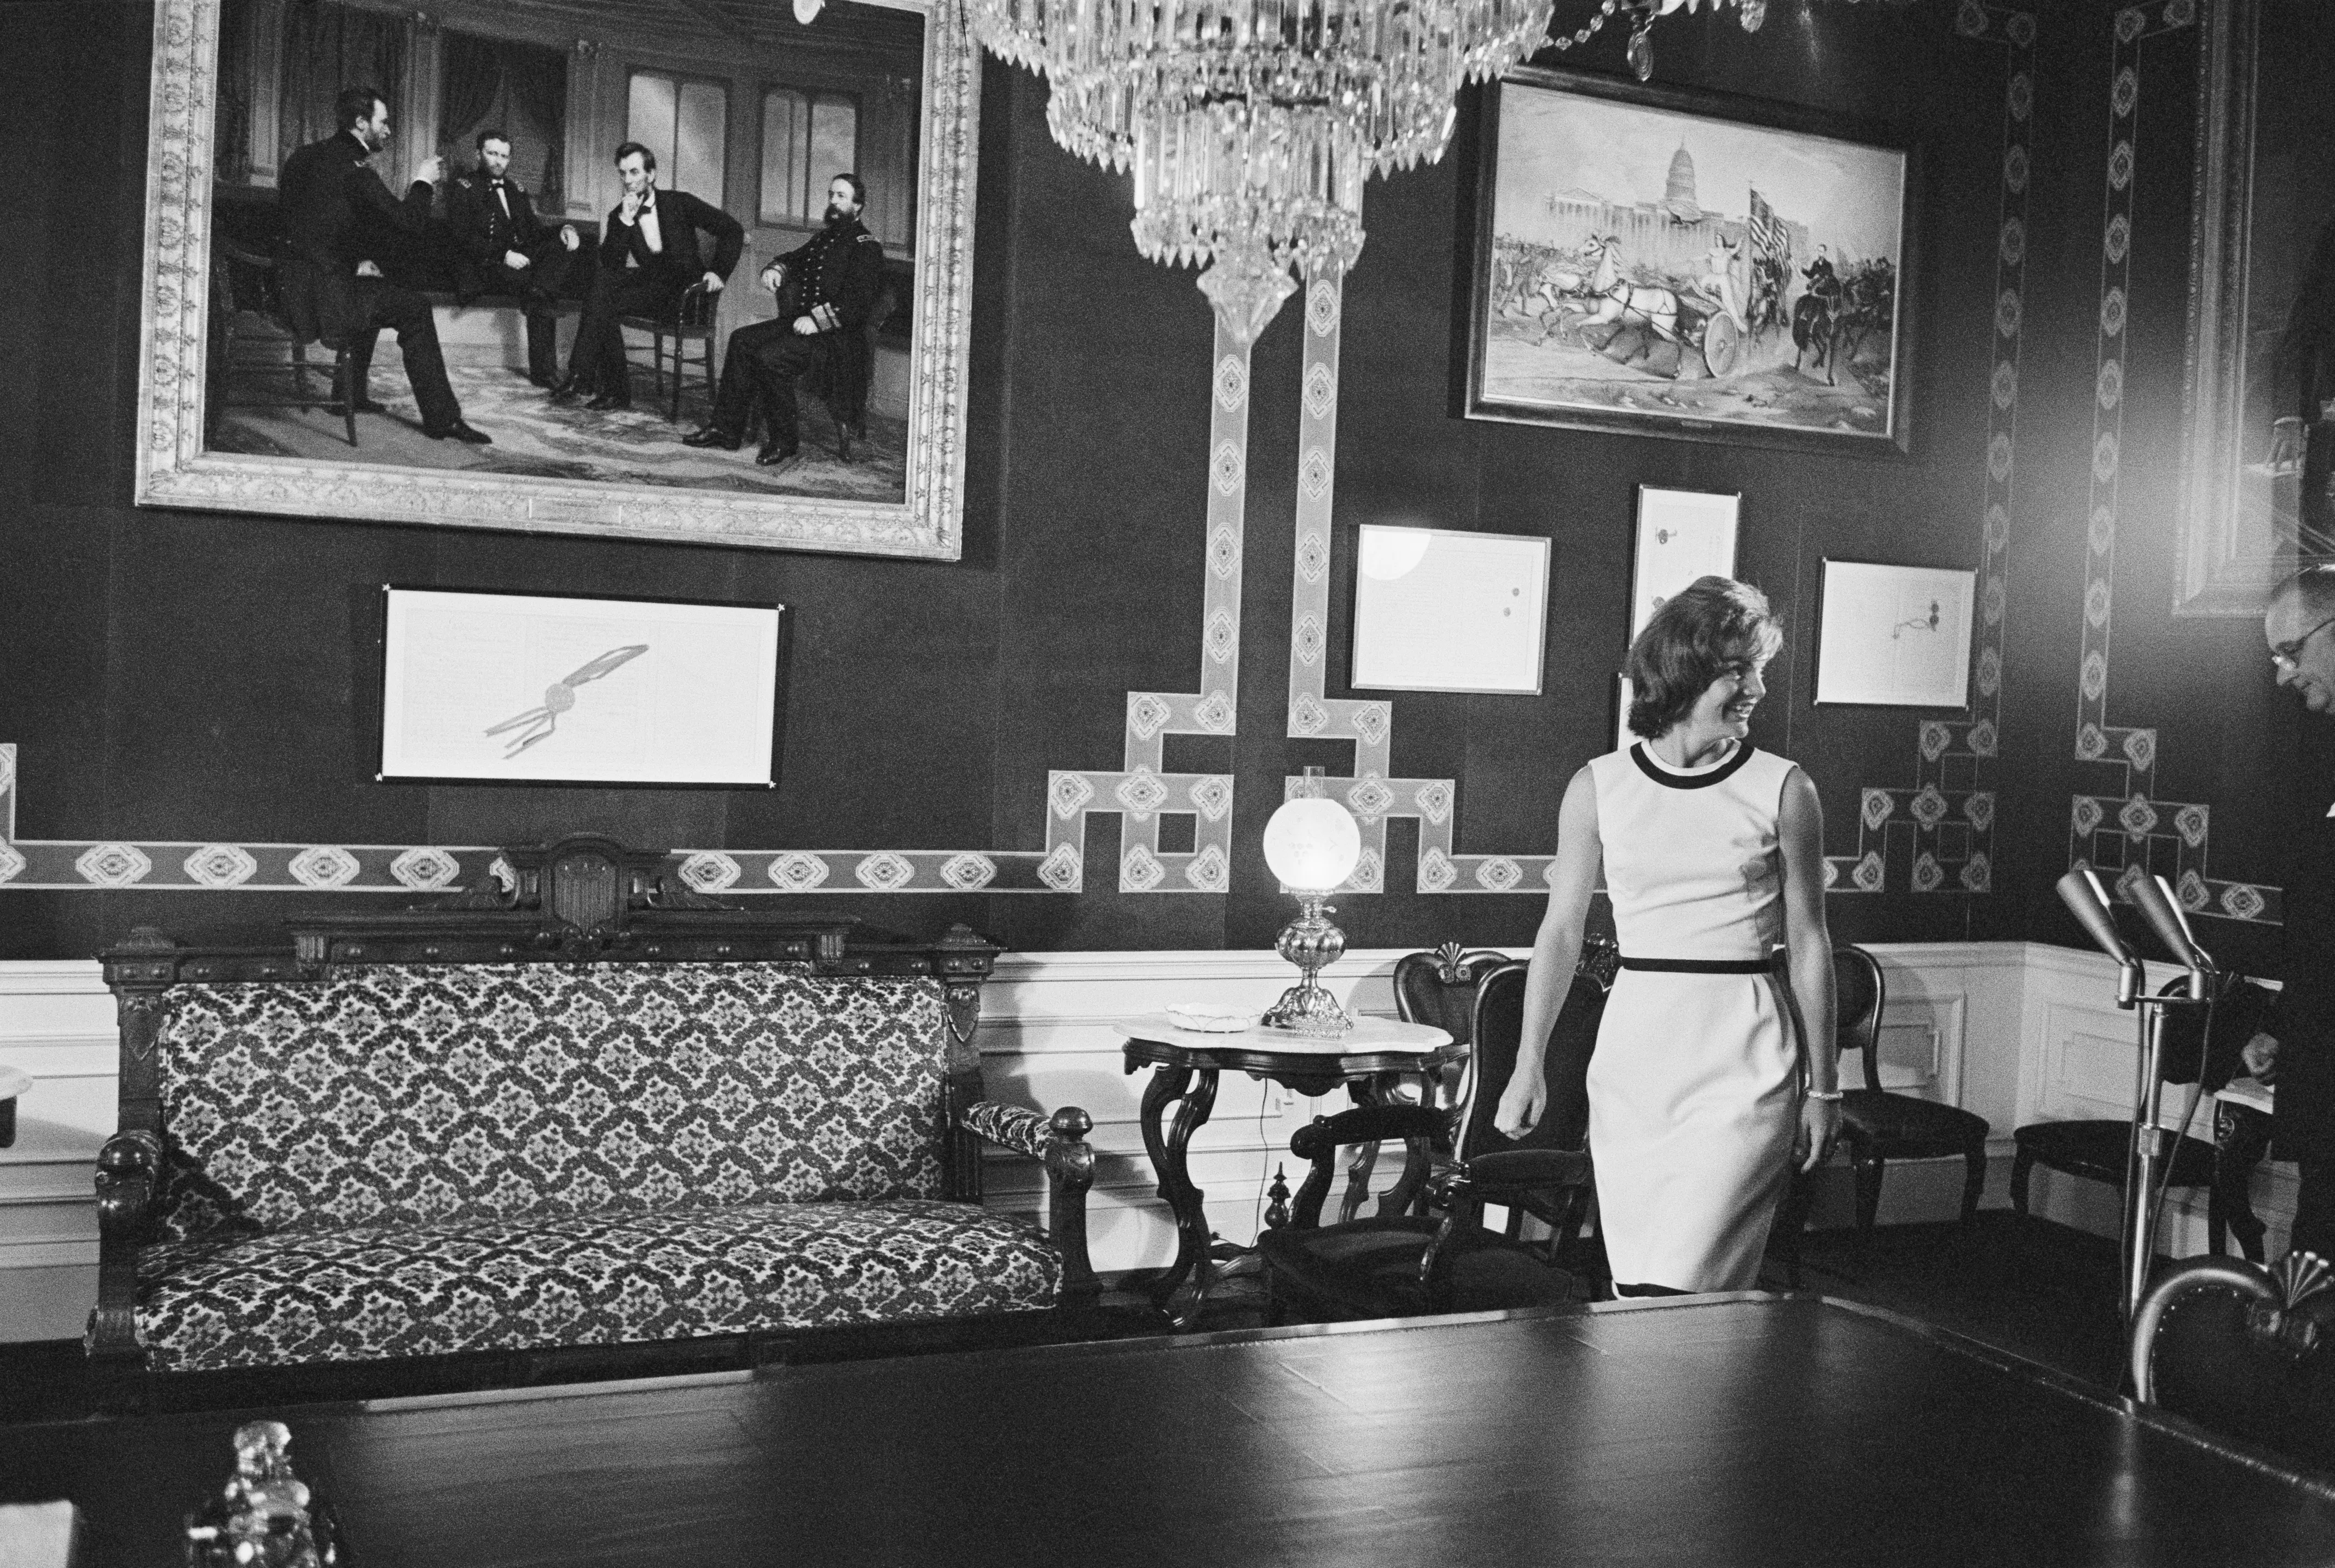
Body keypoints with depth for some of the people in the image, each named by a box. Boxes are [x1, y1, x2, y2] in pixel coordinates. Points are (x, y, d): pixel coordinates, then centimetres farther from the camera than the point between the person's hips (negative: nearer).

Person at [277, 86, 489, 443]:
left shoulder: (305, 156, 13)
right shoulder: (353, 169, -14)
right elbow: (407, 224, -15)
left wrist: (357, 261, 16)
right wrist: (422, 183, 1)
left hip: (288, 289, 9)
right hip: (321, 299, -9)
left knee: (374, 291, 32)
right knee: (415, 308, 2)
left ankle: (351, 394, 36)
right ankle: (441, 417, 2)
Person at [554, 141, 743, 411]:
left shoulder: (679, 203, 3)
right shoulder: (618, 215, 10)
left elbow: (733, 230, 4)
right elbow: (609, 264, -5)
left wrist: (718, 272, -7)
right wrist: (625, 220, -14)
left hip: (682, 291, -4)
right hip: (649, 284, 4)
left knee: (603, 301, -23)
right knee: (602, 278, -25)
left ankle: (580, 378, -16)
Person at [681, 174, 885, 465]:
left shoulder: (866, 246, -8)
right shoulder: (825, 237, 21)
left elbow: (858, 302, -19)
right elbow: (793, 260, 36)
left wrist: (816, 320, -24)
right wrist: (776, 270, 11)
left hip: (837, 337, -9)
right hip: (802, 320, 9)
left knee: (770, 356, -27)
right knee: (742, 339, -5)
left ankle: (784, 440, -13)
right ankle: (726, 429, -5)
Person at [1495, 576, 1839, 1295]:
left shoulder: (1784, 790, -1)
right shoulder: (1597, 788, 4)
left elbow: (1808, 942, 5)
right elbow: (1562, 928, 10)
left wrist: (1821, 1086, 6)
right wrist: (1529, 1064, 8)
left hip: (1745, 1057, -2)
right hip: (1634, 1050, 3)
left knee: (1682, 1293, -11)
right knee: (1633, 1289, 8)